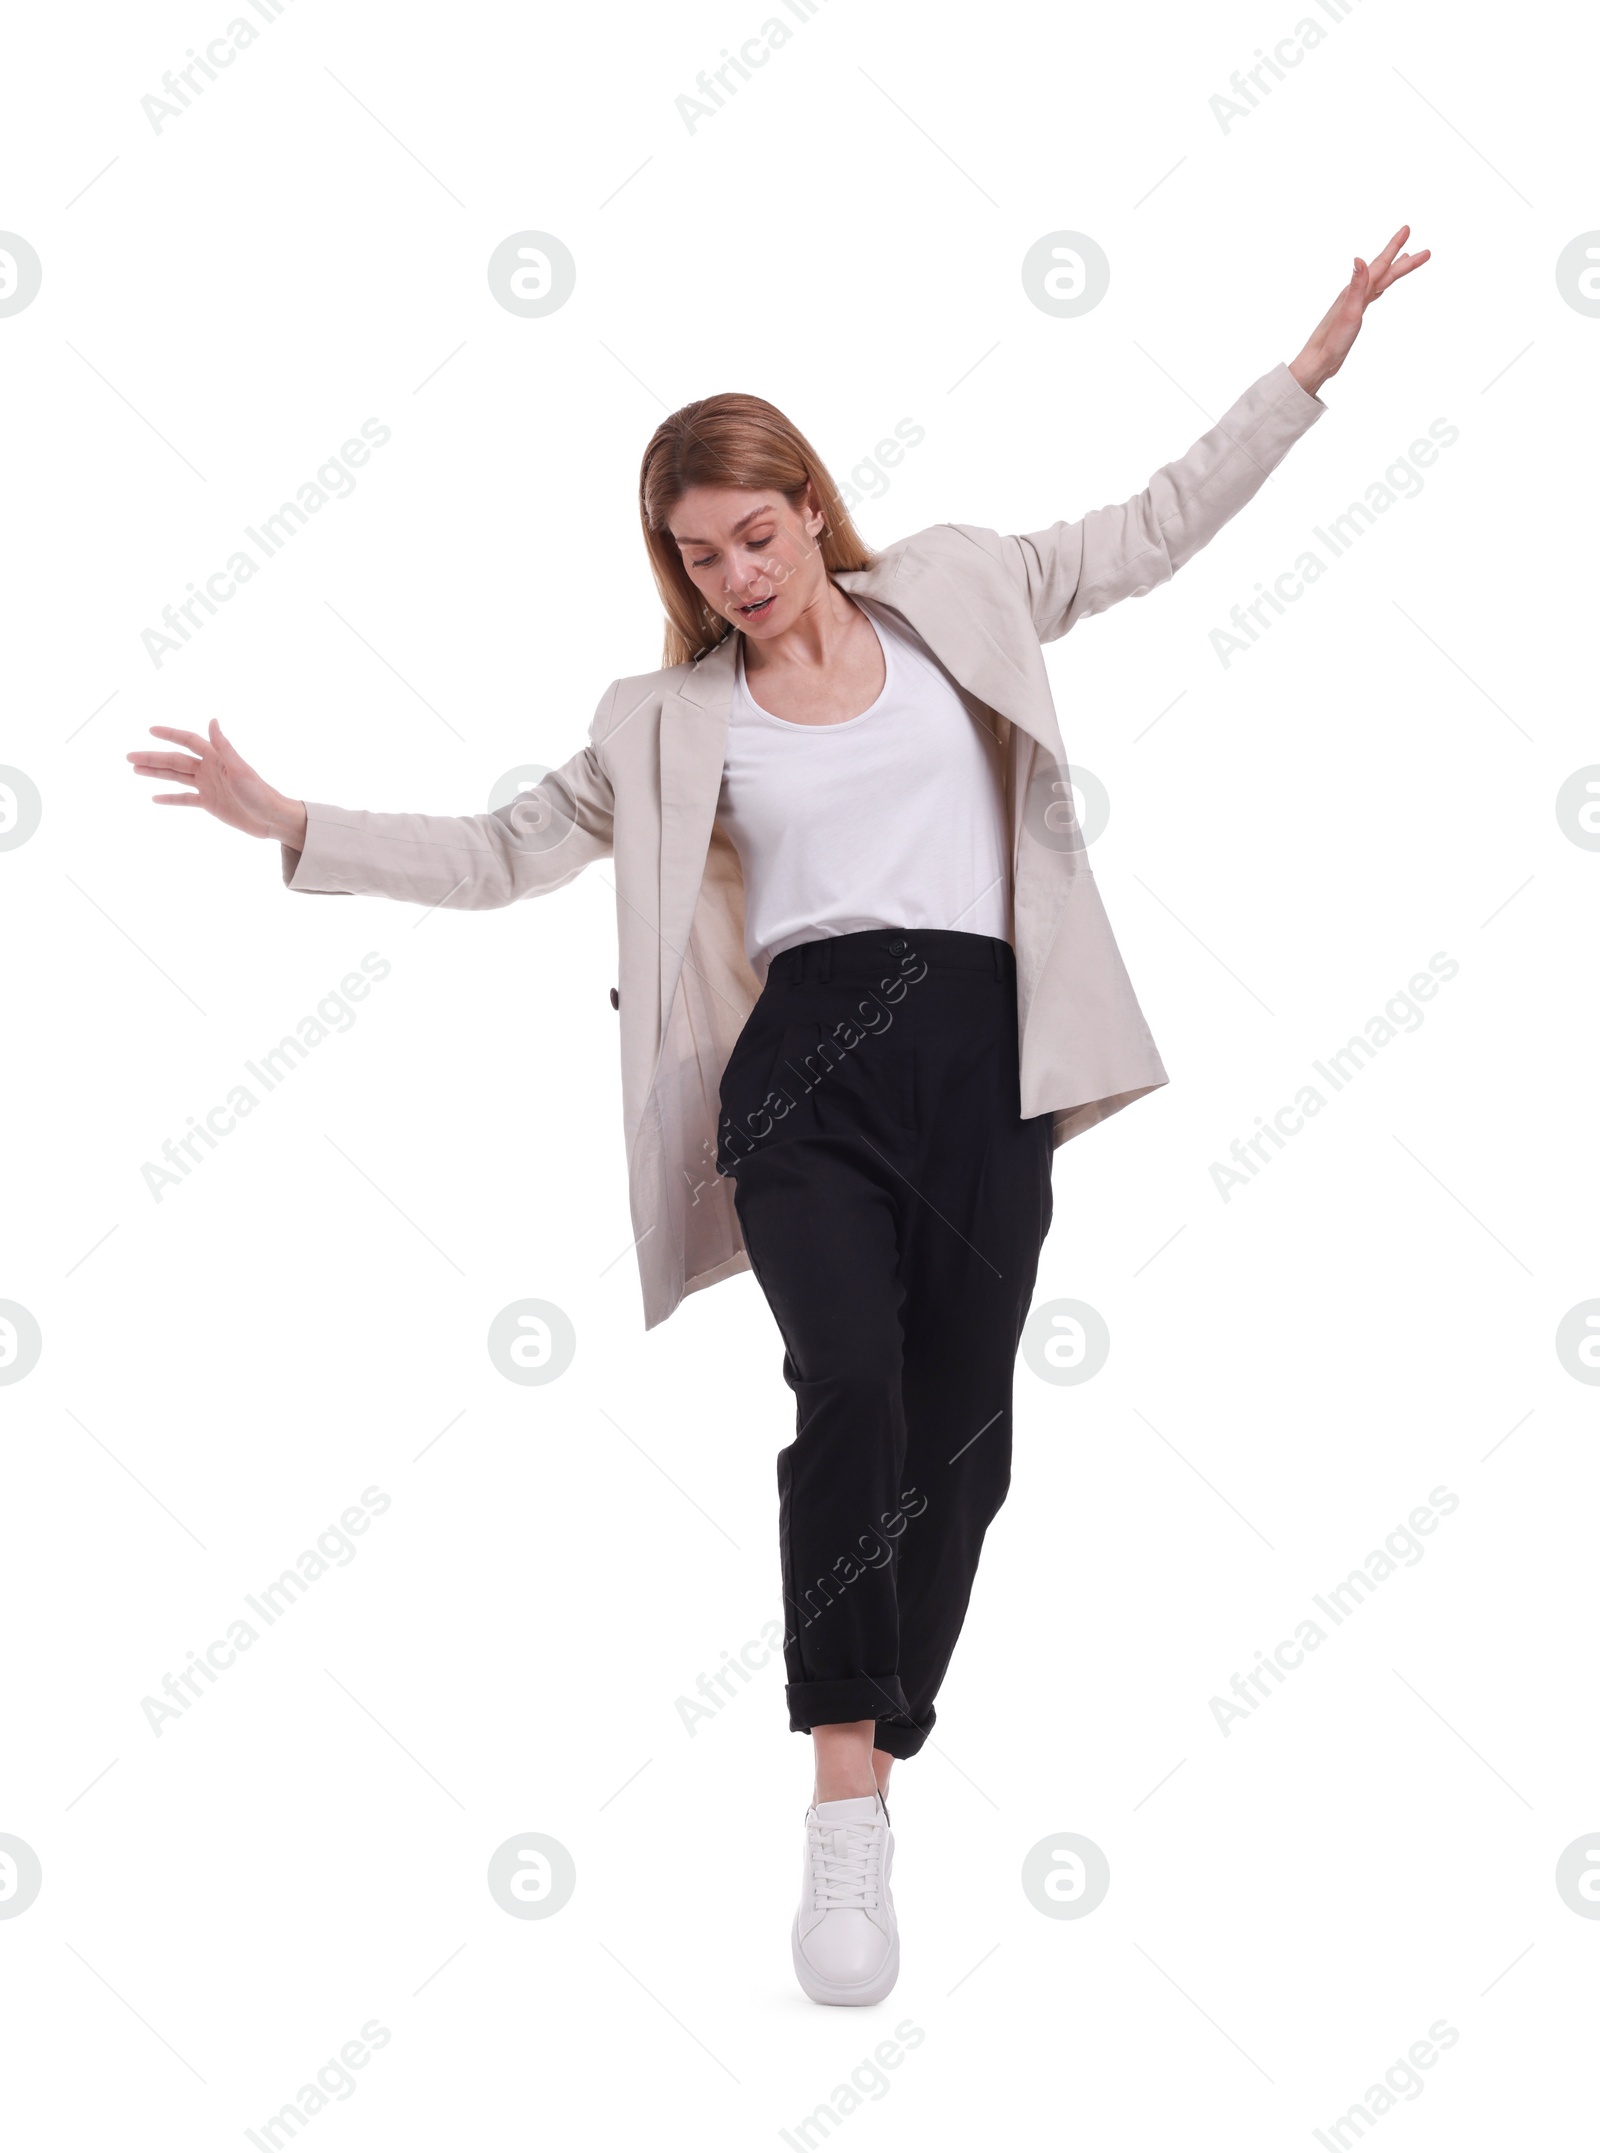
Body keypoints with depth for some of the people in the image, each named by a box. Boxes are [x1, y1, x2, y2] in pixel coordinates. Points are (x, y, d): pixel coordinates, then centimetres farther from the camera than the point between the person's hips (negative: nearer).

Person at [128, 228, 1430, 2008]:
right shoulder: (670, 720, 15)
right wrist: (293, 827, 8)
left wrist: (1312, 363, 17)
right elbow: (502, 854, 17)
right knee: (848, 1390, -22)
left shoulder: (954, 591, 16)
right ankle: (845, 1820, -19)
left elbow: (1154, 527, 21)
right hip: (807, 1064, -1)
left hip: (984, 1056, 2)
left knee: (956, 1432, 1)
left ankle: (871, 1763, 15)